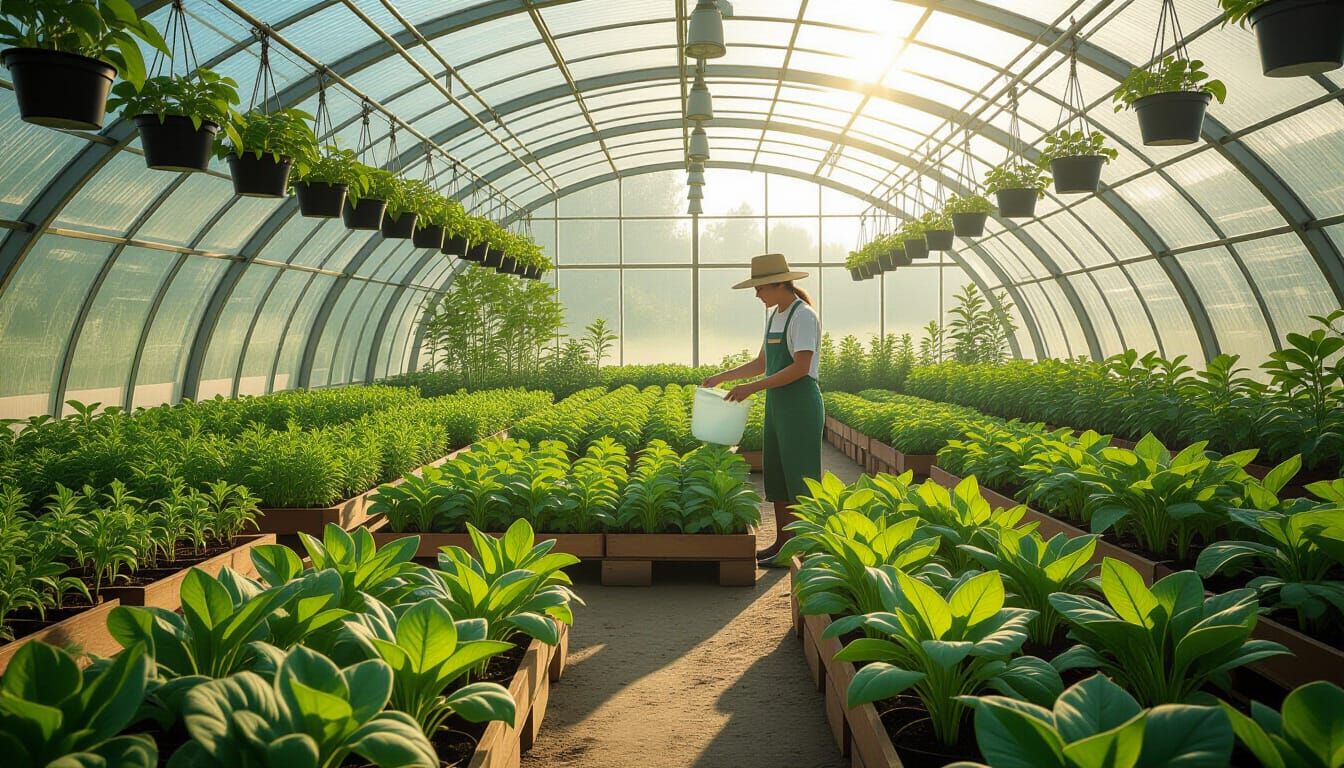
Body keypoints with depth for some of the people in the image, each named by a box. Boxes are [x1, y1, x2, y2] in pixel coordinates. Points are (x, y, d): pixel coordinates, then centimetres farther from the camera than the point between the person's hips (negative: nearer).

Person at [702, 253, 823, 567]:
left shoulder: (803, 316, -13)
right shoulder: (774, 316, 14)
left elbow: (800, 368, -21)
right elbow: (762, 364, 20)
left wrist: (753, 388, -22)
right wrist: (723, 376, 13)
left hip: (800, 405, -9)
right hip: (777, 404, 9)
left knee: (800, 477, -5)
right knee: (777, 474, 11)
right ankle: (782, 542, 20)